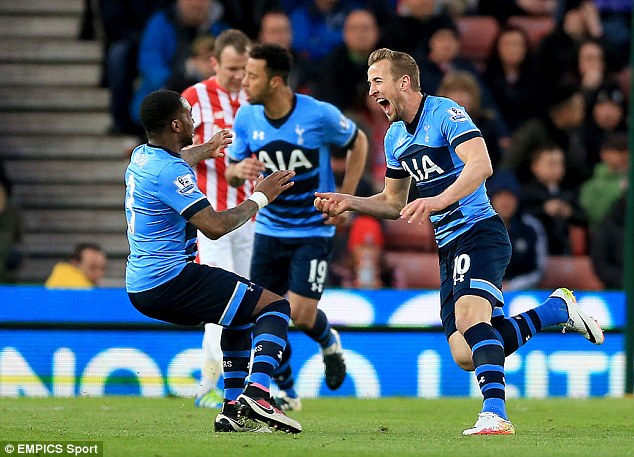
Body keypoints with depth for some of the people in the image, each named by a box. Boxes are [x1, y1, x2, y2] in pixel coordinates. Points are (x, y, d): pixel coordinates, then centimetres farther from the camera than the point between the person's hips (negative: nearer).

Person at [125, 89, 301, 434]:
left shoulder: (142, 157, 11)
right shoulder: (169, 172, -20)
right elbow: (215, 226, -24)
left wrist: (205, 150, 55)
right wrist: (259, 198, -12)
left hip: (140, 287, 10)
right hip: (170, 281, -10)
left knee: (245, 310, 29)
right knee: (275, 306, -7)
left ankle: (234, 410, 21)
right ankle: (257, 394, -26)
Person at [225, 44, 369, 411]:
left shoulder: (320, 115, -18)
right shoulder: (246, 117, -6)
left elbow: (358, 142, 1)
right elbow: (233, 171, 6)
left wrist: (345, 200, -4)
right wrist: (238, 171, -20)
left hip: (314, 230, -4)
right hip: (270, 227, 4)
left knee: (301, 315, -14)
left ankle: (329, 341, 23)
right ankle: (287, 393, 19)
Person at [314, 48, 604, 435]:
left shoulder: (445, 113, -10)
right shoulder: (395, 138, 16)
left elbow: (480, 164, -26)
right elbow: (394, 204, 28)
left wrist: (440, 200, -40)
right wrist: (349, 202, 12)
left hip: (480, 232, -9)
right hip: (449, 244, 9)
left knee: (470, 315, -32)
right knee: (466, 356, -1)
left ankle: (495, 414, -41)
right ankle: (558, 308, 16)